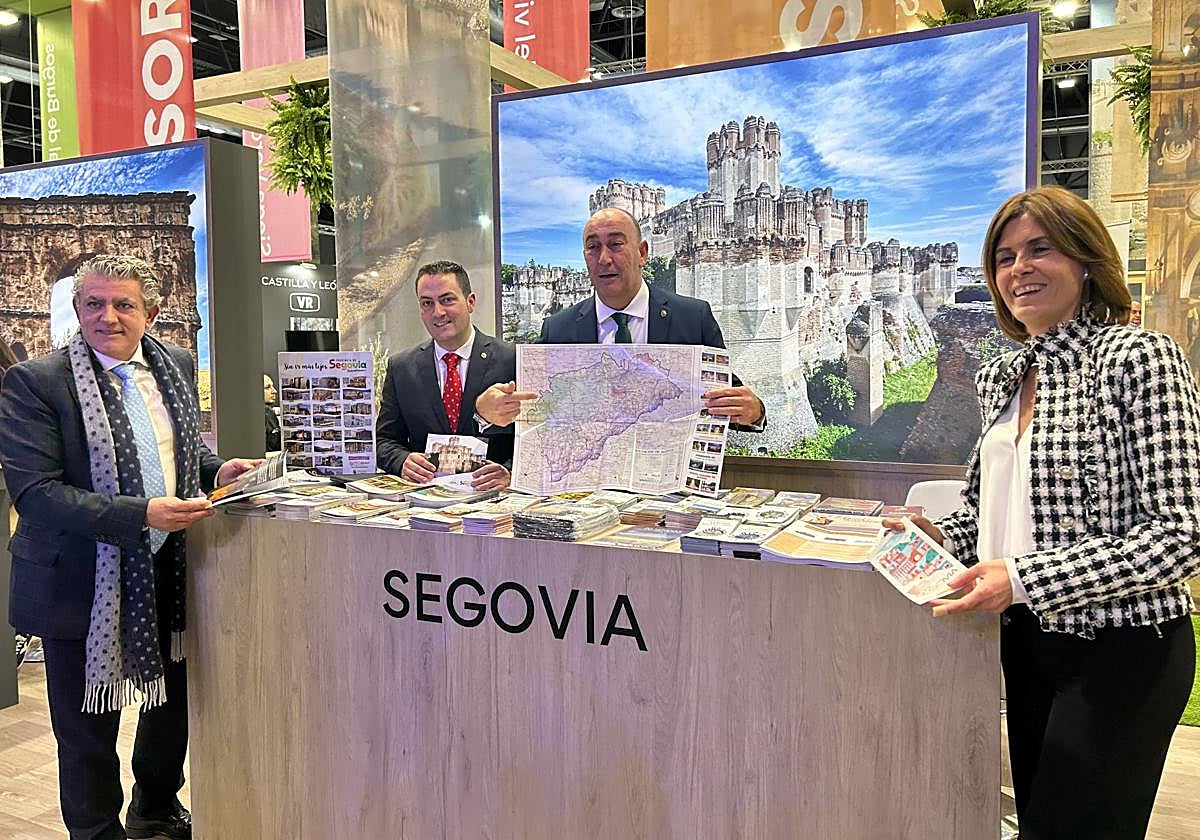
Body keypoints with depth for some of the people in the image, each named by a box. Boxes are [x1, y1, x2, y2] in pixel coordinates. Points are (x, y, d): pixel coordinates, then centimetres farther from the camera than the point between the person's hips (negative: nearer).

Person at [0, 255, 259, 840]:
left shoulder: (175, 366, 3)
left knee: (174, 700, 22)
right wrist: (139, 515, -31)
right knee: (88, 730, 11)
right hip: (84, 582, -6)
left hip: (170, 569, 6)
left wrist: (215, 469, -4)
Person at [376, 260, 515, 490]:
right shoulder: (400, 368, 10)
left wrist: (508, 473, -23)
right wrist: (404, 462, -12)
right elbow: (385, 440, 11)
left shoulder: (513, 361, -2)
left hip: (490, 496, -2)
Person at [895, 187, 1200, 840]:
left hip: (1121, 646, -7)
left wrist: (1025, 578, -27)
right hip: (1027, 640, 7)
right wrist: (944, 537, -2)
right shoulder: (1001, 376, 8)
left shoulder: (1138, 357, -13)